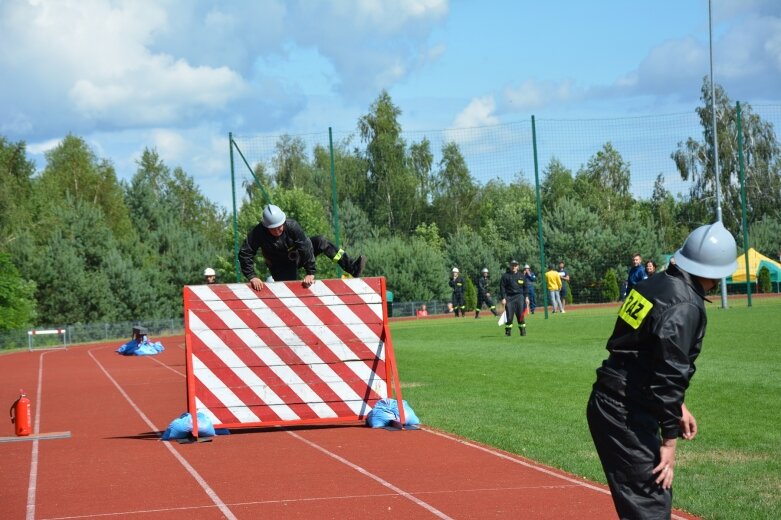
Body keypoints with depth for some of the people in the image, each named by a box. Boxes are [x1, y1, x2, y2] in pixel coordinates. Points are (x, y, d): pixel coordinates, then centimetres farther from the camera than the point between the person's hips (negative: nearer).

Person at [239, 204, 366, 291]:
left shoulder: (292, 226, -30)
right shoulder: (257, 234, -30)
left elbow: (305, 247, -31)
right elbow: (245, 254, -29)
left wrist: (310, 272, -35)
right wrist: (252, 277, -40)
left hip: (297, 255, 1)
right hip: (281, 267, -1)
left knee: (321, 242, -18)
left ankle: (352, 268, -17)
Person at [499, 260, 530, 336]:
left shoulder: (521, 275, 13)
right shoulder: (505, 276, 4)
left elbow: (525, 287, 17)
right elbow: (502, 287, 0)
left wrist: (526, 297, 8)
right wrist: (503, 298, -8)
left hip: (519, 296, 2)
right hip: (509, 297, -2)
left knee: (521, 315, -4)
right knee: (509, 315, -5)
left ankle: (523, 330, 3)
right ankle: (508, 331, 4)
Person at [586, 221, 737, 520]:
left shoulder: (657, 284, 10)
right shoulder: (685, 307, -18)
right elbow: (669, 375, -21)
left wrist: (677, 407, 23)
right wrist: (670, 440, -16)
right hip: (627, 414, -10)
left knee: (655, 495, 21)